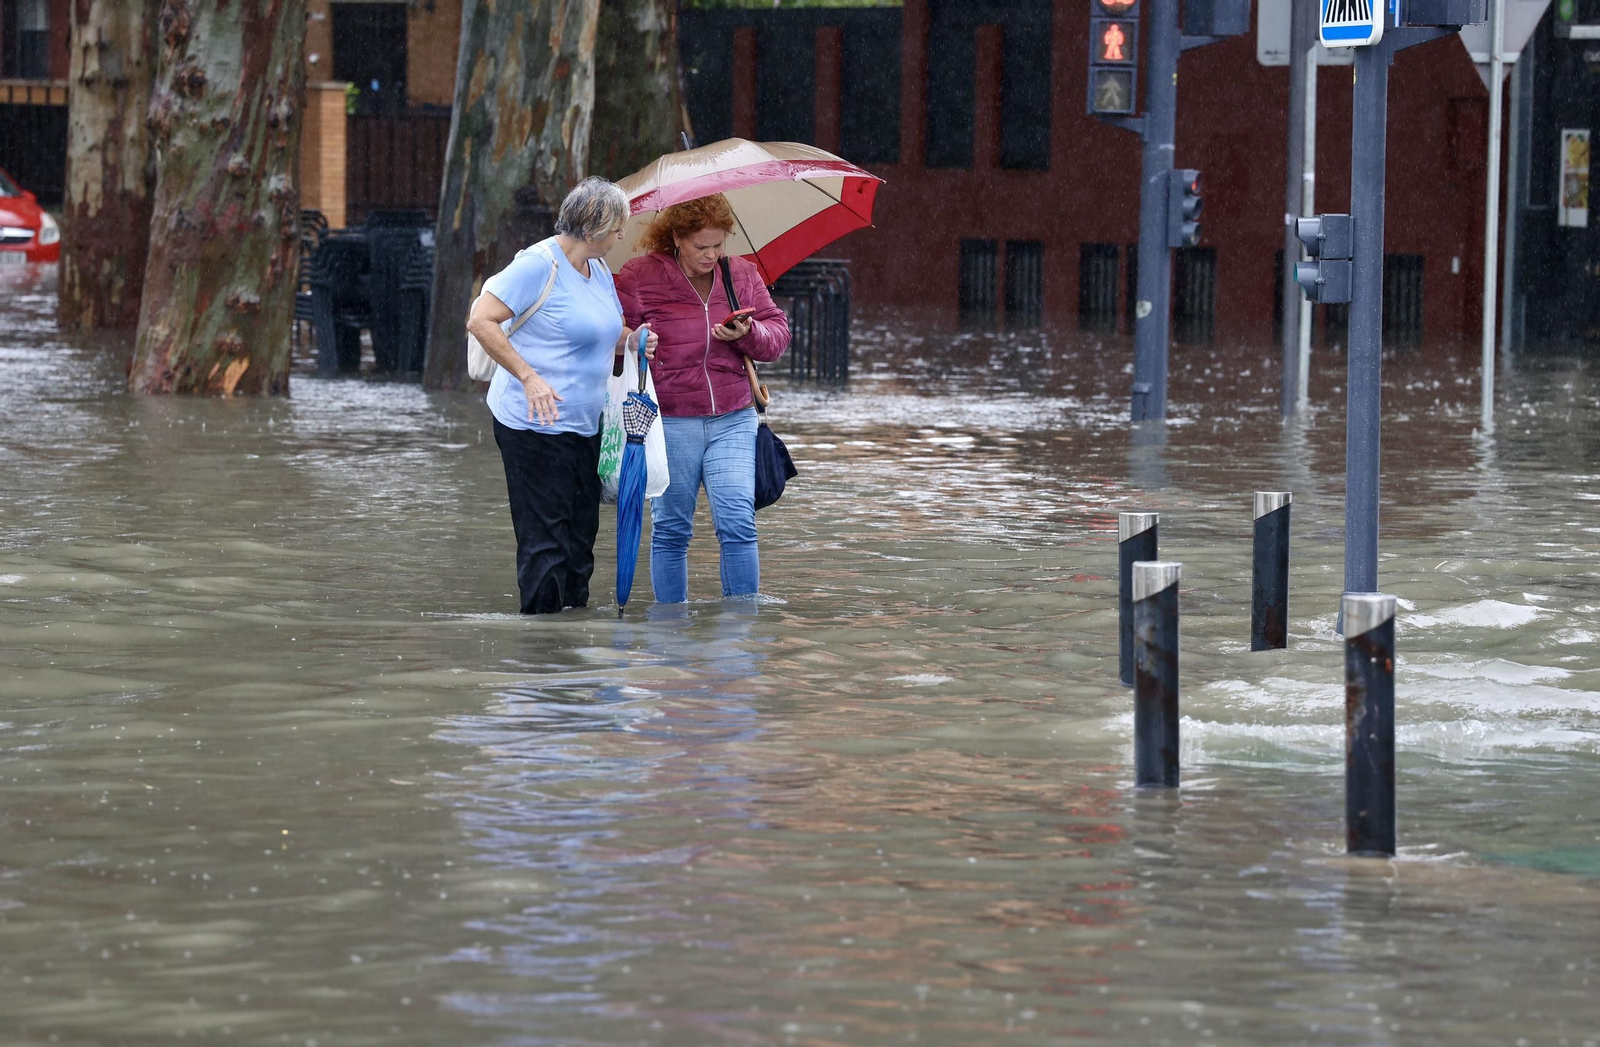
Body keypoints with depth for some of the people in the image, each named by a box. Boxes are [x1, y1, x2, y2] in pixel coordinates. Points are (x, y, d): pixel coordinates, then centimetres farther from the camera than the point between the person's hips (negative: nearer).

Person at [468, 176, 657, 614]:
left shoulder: (598, 269, 13)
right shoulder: (538, 264, -14)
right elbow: (481, 321, -18)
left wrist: (632, 341, 4)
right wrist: (528, 376, -24)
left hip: (585, 427, 9)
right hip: (536, 426, -9)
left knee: (580, 537, 11)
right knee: (545, 542, -6)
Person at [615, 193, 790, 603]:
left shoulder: (742, 275, 9)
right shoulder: (639, 277, -1)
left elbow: (779, 334, 12)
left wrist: (749, 334, -9)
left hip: (732, 420, 2)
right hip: (668, 421, -2)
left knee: (738, 523, -9)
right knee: (671, 529, 3)